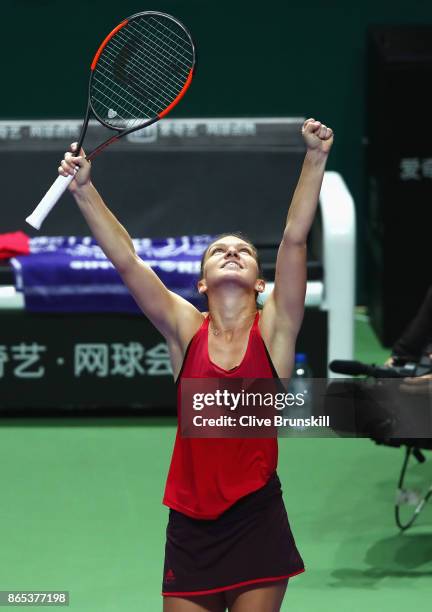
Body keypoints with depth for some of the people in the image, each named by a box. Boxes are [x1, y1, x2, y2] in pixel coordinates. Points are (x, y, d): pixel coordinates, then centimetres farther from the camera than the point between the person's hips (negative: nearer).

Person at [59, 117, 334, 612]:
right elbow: (125, 259, -5)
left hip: (255, 520, -1)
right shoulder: (186, 330, 3)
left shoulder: (272, 330, 1)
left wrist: (315, 159, -16)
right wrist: (84, 190, -15)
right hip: (191, 523, 1)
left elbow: (293, 238, -8)